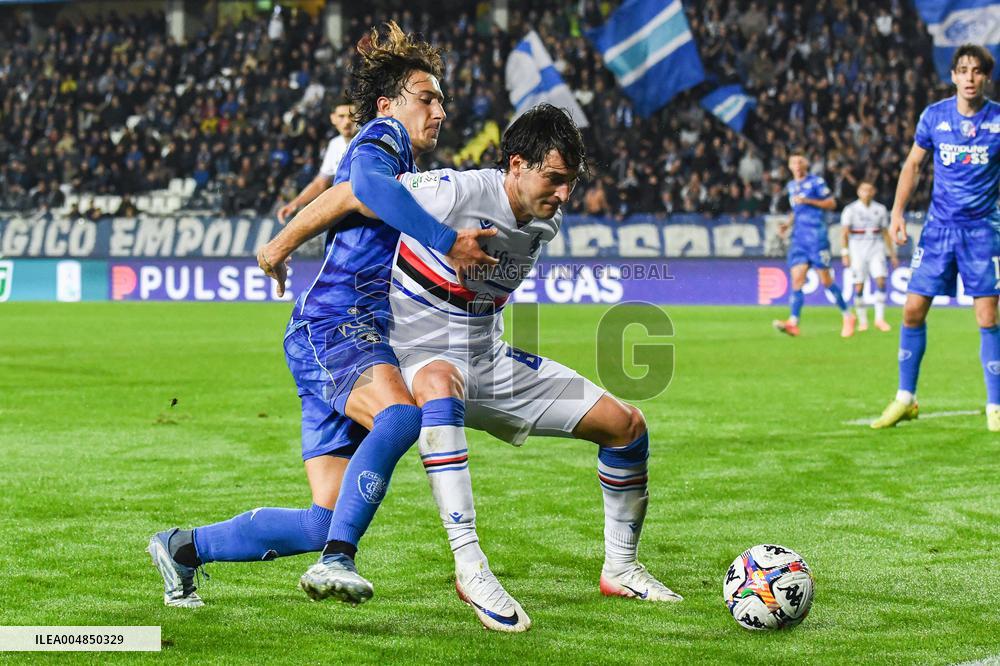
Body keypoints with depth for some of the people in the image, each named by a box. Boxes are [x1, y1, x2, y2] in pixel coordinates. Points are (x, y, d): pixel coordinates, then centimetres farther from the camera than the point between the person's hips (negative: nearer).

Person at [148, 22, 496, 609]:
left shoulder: (406, 167, 32)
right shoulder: (380, 138, 1)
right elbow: (368, 186, -25)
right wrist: (446, 241, -29)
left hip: (359, 334, 9)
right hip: (334, 324, -9)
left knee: (326, 521, 0)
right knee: (401, 414, -38)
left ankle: (183, 548, 15)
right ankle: (337, 560, -45)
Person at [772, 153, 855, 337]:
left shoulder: (816, 182, -3)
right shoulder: (791, 186, 17)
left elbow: (832, 203, -6)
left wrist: (808, 201, -14)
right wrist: (787, 224, 13)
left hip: (816, 236, -6)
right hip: (798, 237, 6)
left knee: (826, 280, -4)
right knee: (797, 279, -7)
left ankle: (847, 317, 10)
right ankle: (793, 323, -15)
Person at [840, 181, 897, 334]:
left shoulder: (880, 210, 9)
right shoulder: (851, 210, 0)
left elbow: (885, 233, 15)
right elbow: (844, 233, -5)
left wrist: (892, 254, 15)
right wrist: (845, 254, -16)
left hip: (876, 248, 2)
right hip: (858, 250, -2)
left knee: (881, 280, -14)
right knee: (859, 286, -2)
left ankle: (879, 318, -11)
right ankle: (862, 321, 9)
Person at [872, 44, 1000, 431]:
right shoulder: (934, 116, 0)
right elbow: (913, 164, 10)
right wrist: (897, 212, 1)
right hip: (938, 226, 2)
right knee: (913, 311, 0)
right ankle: (905, 399, 15)